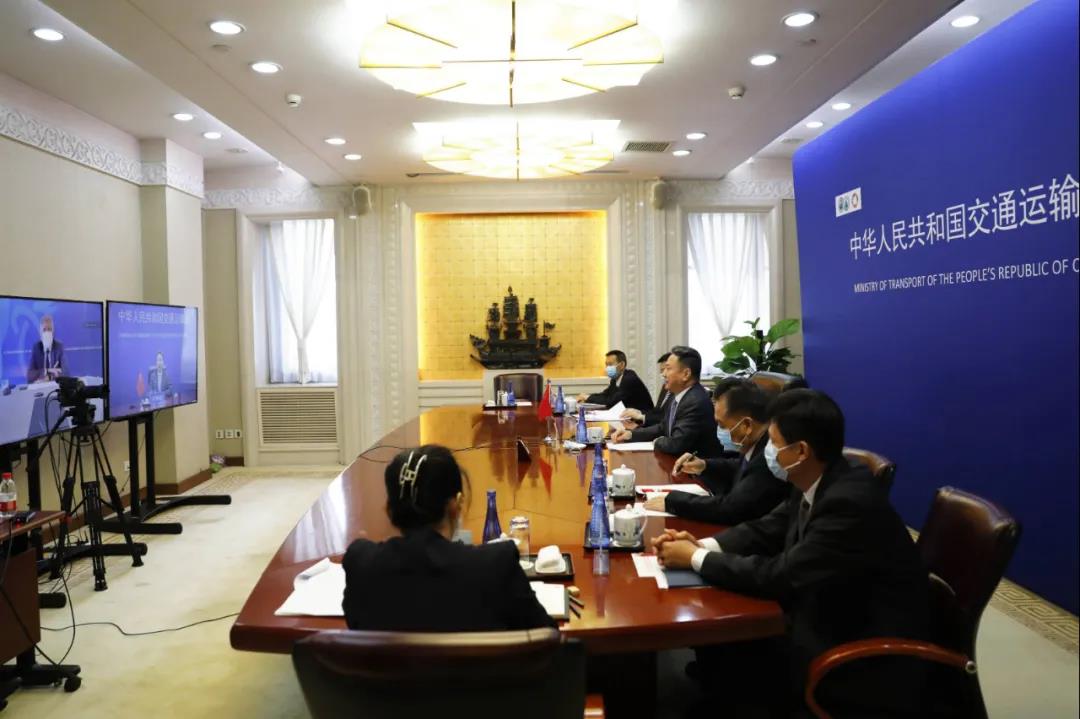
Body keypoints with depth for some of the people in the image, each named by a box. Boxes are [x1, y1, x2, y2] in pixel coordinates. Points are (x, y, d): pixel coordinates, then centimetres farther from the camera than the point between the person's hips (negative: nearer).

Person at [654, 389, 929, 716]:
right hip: (830, 614, 8)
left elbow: (780, 575, -28)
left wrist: (695, 559, -17)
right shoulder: (815, 484, -3)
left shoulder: (851, 503, -30)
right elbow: (766, 530, 7)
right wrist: (702, 545, -10)